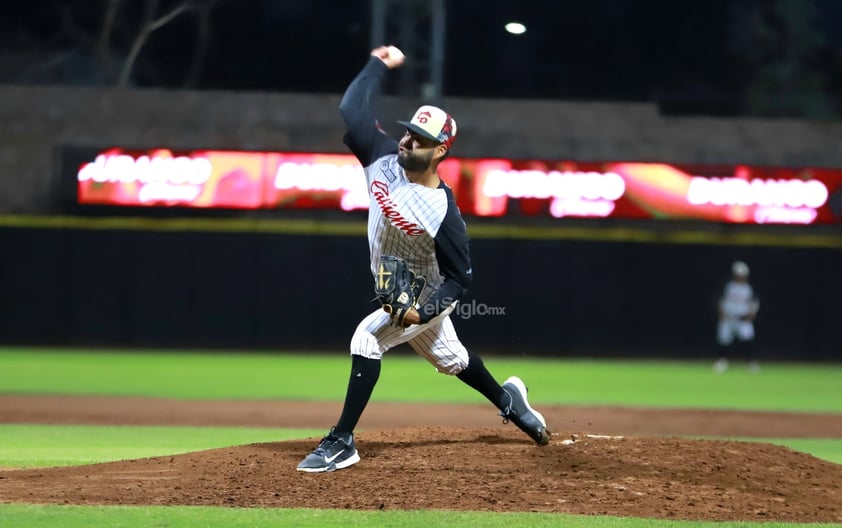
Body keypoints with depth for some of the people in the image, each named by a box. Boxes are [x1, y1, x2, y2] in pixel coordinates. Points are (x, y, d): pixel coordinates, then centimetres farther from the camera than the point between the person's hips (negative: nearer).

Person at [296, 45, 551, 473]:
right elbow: (353, 111, -10)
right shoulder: (384, 159, -16)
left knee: (367, 339, -27)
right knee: (450, 359, 26)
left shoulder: (443, 212, -32)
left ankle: (341, 443, -25)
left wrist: (423, 312, -36)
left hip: (426, 297, -8)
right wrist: (378, 66, -9)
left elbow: (460, 277, -25)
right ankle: (508, 400, 52)